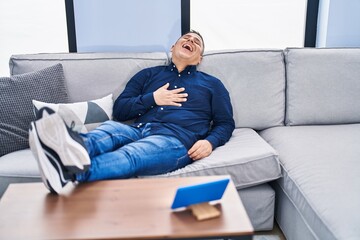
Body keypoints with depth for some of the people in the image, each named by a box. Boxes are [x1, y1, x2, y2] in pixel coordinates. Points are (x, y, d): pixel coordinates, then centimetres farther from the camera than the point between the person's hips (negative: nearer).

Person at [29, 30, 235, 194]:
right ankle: (76, 148, -68)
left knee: (128, 155, -36)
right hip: (137, 130, 3)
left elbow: (226, 123, 18)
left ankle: (73, 171, -66)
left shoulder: (212, 84, 26)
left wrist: (210, 142, -4)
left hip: (176, 138, -3)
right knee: (110, 128, -34)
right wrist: (152, 99, 2)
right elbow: (119, 111, 18)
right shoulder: (149, 74, 27)